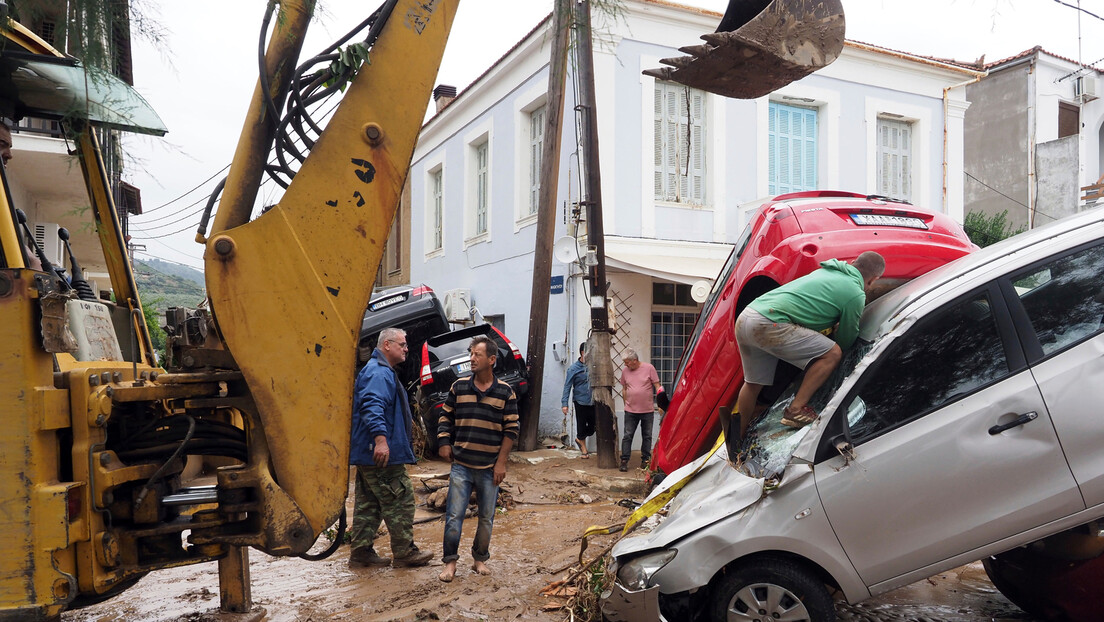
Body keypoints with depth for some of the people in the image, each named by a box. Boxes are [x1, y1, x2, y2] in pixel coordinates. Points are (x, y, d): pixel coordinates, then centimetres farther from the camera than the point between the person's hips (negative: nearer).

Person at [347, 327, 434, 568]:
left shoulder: (381, 371, 21)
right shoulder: (379, 372, -16)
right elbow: (373, 406, -31)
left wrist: (404, 421, 45)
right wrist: (381, 438, -40)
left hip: (366, 453, 11)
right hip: (383, 454, -11)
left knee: (367, 504, 14)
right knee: (400, 502, -1)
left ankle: (361, 552, 20)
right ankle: (405, 552, 8)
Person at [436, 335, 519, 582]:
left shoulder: (505, 392, -2)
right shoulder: (459, 386, 2)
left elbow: (511, 430, -1)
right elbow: (446, 417, 12)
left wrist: (501, 463, -5)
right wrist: (444, 443, -2)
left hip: (490, 468, 0)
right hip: (461, 465, 0)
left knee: (486, 518, 10)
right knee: (454, 515, 0)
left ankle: (480, 559, 27)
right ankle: (450, 562, 13)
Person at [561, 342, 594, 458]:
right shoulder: (573, 368, -7)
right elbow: (567, 386, -7)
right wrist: (565, 403, -12)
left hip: (593, 402, 4)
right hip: (580, 402, -3)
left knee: (592, 427, 5)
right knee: (581, 426, 6)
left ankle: (579, 439, 34)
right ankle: (583, 449, 29)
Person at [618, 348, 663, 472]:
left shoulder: (649, 368, -5)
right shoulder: (624, 371, 4)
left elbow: (657, 386, -1)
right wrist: (626, 403, 12)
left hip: (648, 410, -1)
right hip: (631, 411, 1)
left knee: (647, 436, 8)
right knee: (627, 436, -1)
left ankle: (645, 460, 20)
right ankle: (624, 461, 4)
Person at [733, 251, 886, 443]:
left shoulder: (824, 271, 25)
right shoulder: (856, 294, 1)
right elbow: (845, 342, 12)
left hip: (744, 318, 9)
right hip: (769, 324, -9)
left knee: (753, 384, 24)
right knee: (832, 353, -2)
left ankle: (738, 437, 34)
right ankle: (796, 410, -2)